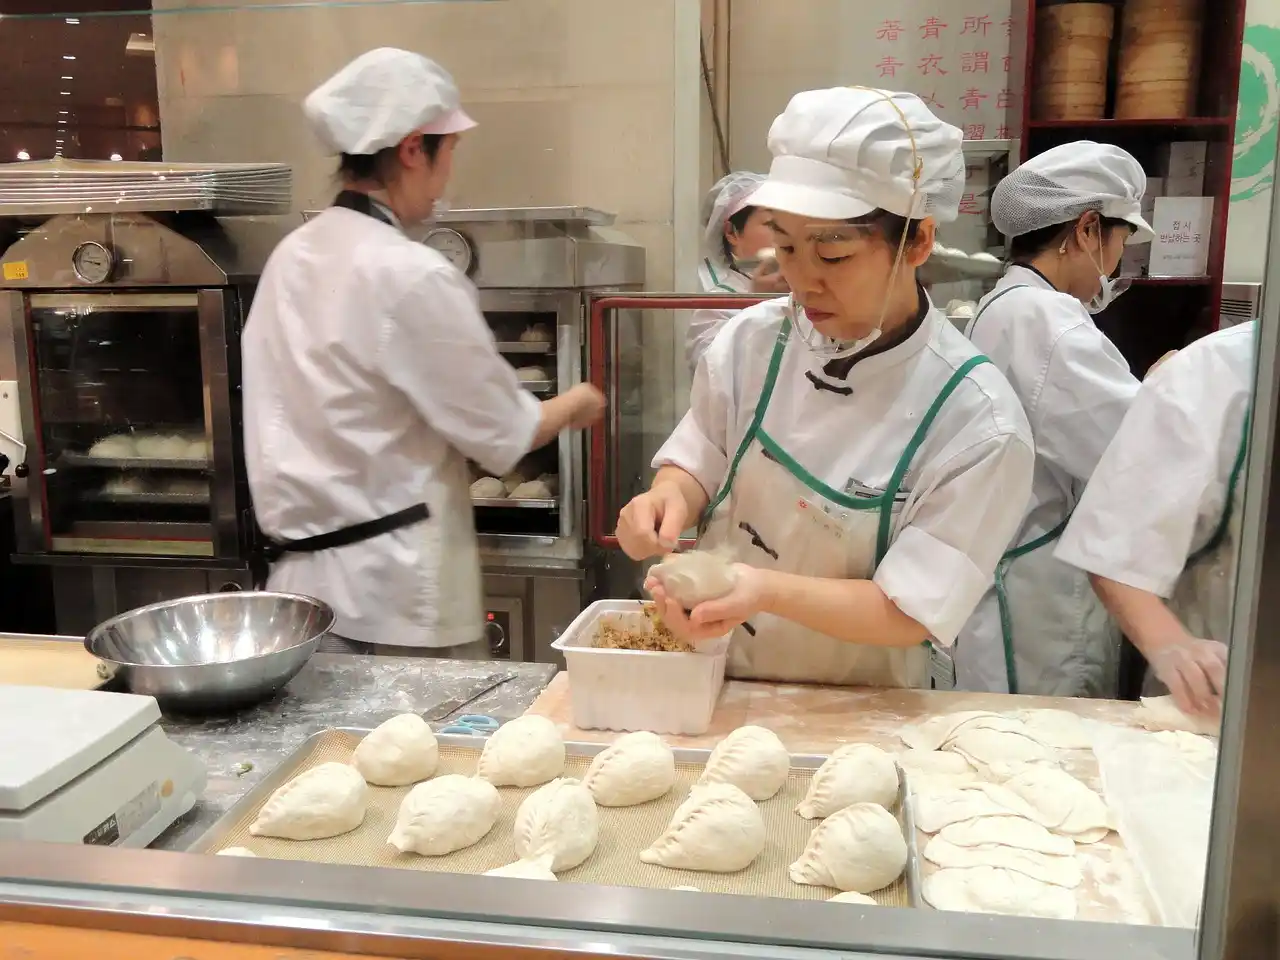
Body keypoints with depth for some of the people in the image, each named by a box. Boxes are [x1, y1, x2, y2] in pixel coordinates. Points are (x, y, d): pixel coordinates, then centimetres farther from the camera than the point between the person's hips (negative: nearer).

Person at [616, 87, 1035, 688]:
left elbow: (909, 614, -16)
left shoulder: (979, 424, -18)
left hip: (852, 713, -2)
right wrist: (671, 496, -18)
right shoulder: (753, 339, -7)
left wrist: (765, 589, -32)